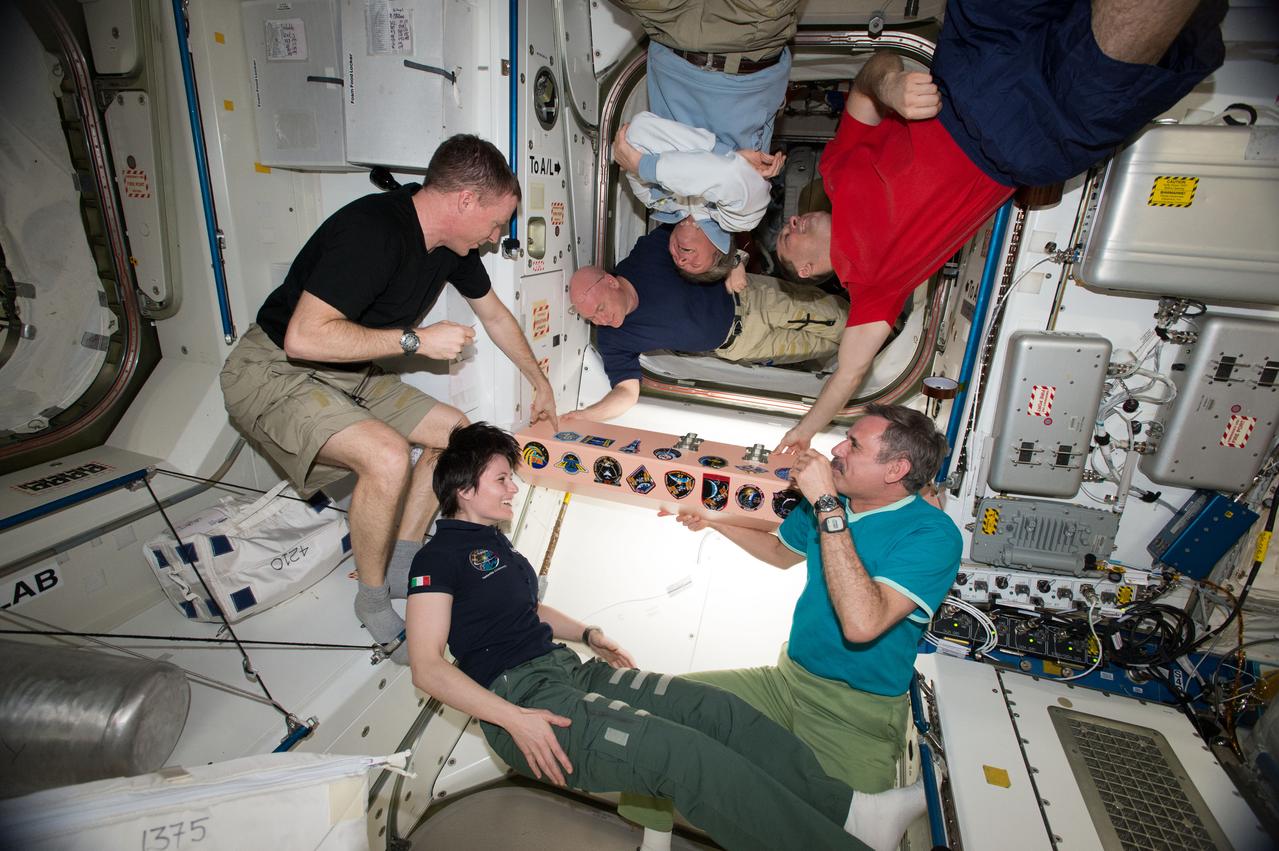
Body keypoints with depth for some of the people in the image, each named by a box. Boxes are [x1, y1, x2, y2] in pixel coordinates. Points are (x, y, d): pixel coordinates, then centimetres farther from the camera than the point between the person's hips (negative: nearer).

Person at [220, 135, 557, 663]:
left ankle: (400, 565, 12)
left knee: (455, 431, 5)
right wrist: (415, 339, -27)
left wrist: (540, 383, 21)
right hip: (273, 373, -9)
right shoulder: (372, 231, -29)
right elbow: (304, 337, -35)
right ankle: (372, 602, -5)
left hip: (349, 377, 9)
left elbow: (495, 315, 15)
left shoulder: (451, 245, 0)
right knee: (387, 455, -32)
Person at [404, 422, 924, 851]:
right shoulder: (440, 556, -7)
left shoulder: (494, 542, 20)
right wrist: (514, 719, -22)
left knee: (719, 710, -8)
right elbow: (427, 667, -13)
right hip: (517, 692, -8)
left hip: (569, 669, 9)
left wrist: (586, 634, 19)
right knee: (682, 751, -27)